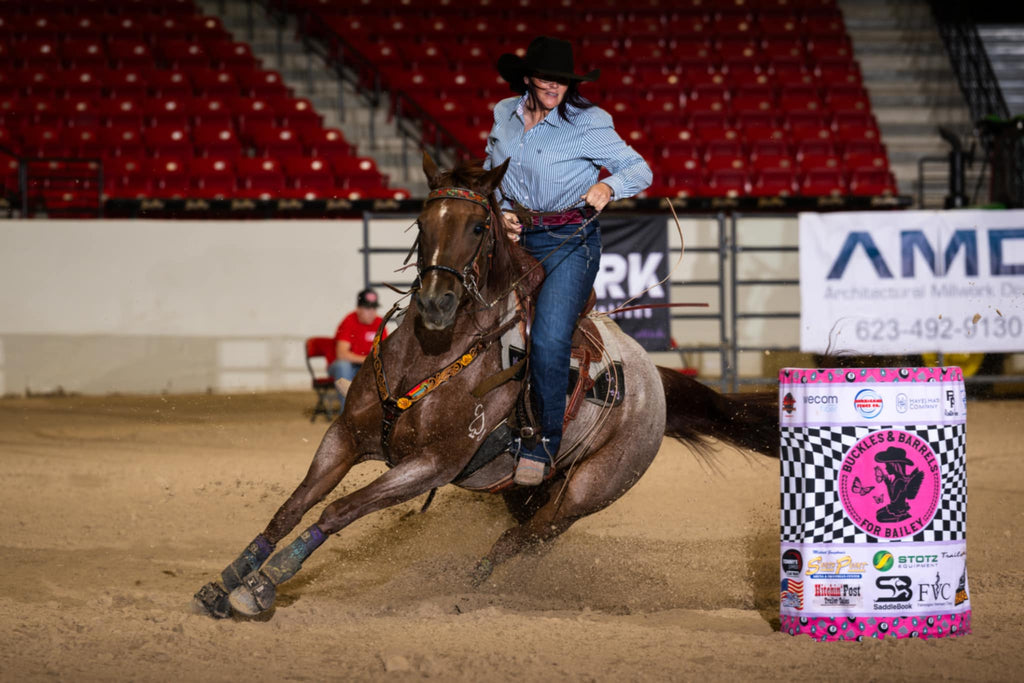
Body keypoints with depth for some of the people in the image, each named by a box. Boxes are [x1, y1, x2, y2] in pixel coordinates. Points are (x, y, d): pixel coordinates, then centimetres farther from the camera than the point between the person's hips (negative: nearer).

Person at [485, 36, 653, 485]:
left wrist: (608, 186, -27)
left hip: (569, 242, -5)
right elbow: (490, 176, 17)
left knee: (549, 340, -19)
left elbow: (639, 169, -7)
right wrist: (499, 212, -2)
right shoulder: (504, 115, 3)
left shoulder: (587, 124, -11)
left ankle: (543, 444, -5)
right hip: (516, 236, 5)